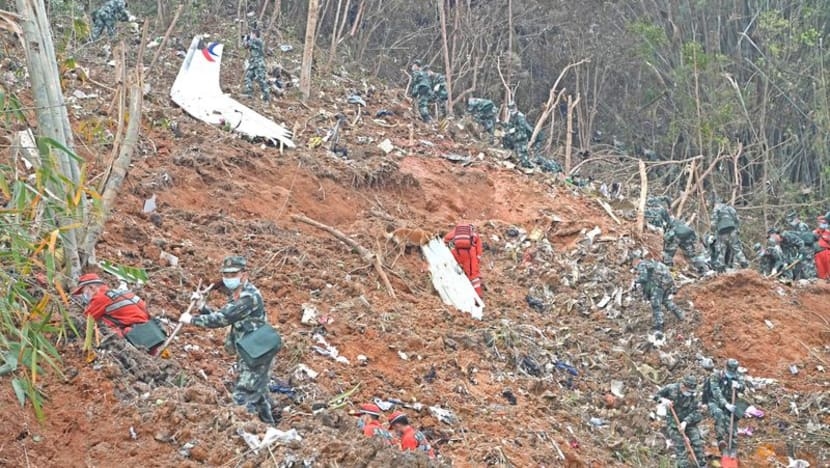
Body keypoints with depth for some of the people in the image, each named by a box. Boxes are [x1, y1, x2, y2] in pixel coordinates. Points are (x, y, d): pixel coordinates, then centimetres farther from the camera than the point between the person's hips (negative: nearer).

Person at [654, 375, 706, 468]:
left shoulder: (693, 395, -9)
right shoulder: (671, 389, -15)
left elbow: (695, 412, -11)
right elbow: (656, 396, -3)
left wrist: (685, 422, -24)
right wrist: (663, 400, -25)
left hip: (689, 422, 2)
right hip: (673, 423, -2)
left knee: (698, 443, 1)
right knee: (680, 448, -5)